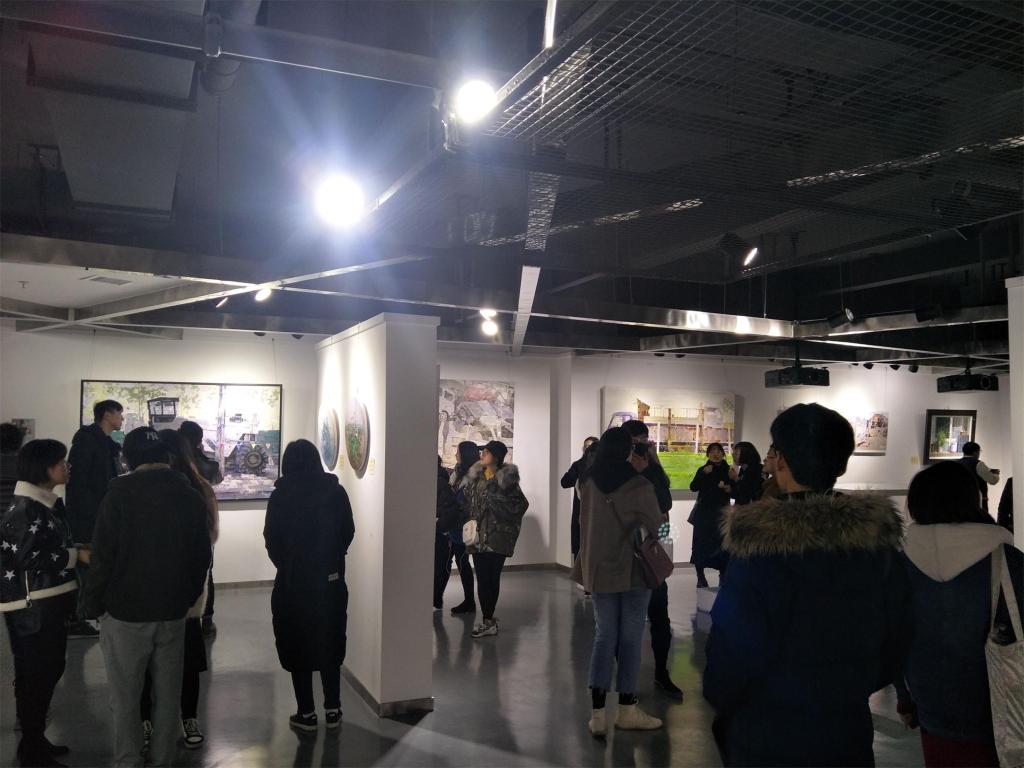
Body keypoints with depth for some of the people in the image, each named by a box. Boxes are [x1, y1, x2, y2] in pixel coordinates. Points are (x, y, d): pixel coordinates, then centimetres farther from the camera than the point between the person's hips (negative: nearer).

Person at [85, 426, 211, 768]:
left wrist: (94, 604, 0)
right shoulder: (192, 497, 0)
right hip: (173, 612, 4)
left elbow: (103, 557, -12)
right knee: (168, 694, 13)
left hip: (125, 613, -3)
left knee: (124, 698, 9)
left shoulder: (119, 496, -11)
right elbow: (202, 557, 5)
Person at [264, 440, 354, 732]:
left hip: (292, 581, -2)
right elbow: (348, 532, 0)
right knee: (330, 642, 14)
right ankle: (332, 710, 19)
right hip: (331, 580, 3)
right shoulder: (336, 492, -3)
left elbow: (271, 539, -6)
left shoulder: (280, 496, -9)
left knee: (297, 644, 10)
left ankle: (306, 713, 14)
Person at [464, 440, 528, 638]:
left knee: (491, 578, 0)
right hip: (478, 535, 4)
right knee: (483, 577, 3)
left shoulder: (507, 479, -6)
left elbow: (521, 505, -6)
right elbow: (467, 503, 12)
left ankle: (488, 620, 8)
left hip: (497, 536, -4)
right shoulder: (475, 477, 9)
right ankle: (489, 619, 13)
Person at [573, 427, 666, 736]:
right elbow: (655, 524, -4)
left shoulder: (588, 484, -2)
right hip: (634, 570, -4)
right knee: (630, 638, 7)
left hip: (598, 569, 4)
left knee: (604, 635, 10)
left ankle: (597, 713, 7)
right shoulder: (640, 485, -16)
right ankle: (627, 710, 16)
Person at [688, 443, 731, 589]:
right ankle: (700, 575, 13)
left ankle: (723, 575, 11)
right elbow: (693, 487, -11)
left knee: (722, 543, -4)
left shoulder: (728, 470, 3)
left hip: (721, 512, 0)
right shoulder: (702, 470, 2)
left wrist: (728, 489, -12)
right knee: (701, 543, 1)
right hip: (704, 512, 0)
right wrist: (704, 474, -22)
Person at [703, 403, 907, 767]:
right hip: (849, 729, 4)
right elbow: (892, 640, 2)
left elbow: (733, 646, -20)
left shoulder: (763, 543, -24)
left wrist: (719, 699, 0)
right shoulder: (879, 534, -9)